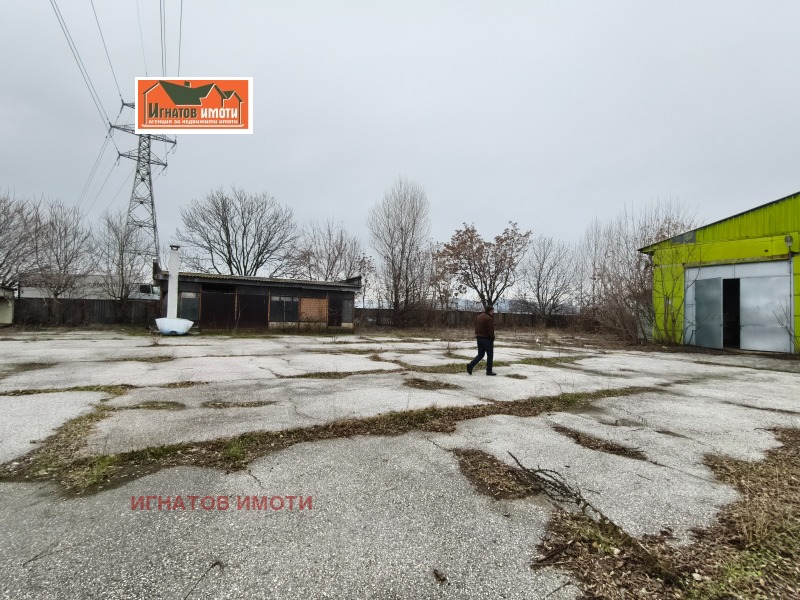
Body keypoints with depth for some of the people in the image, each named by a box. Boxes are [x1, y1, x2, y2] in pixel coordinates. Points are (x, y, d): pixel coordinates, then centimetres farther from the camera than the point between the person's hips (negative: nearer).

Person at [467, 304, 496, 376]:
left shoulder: (479, 317, 10)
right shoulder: (489, 319, -17)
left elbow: (476, 327, 16)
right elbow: (491, 330, -17)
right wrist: (492, 338, -4)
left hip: (479, 338, 8)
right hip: (487, 339, -8)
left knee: (480, 355, 13)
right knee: (490, 355, 6)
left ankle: (471, 365, -6)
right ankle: (489, 371, 11)